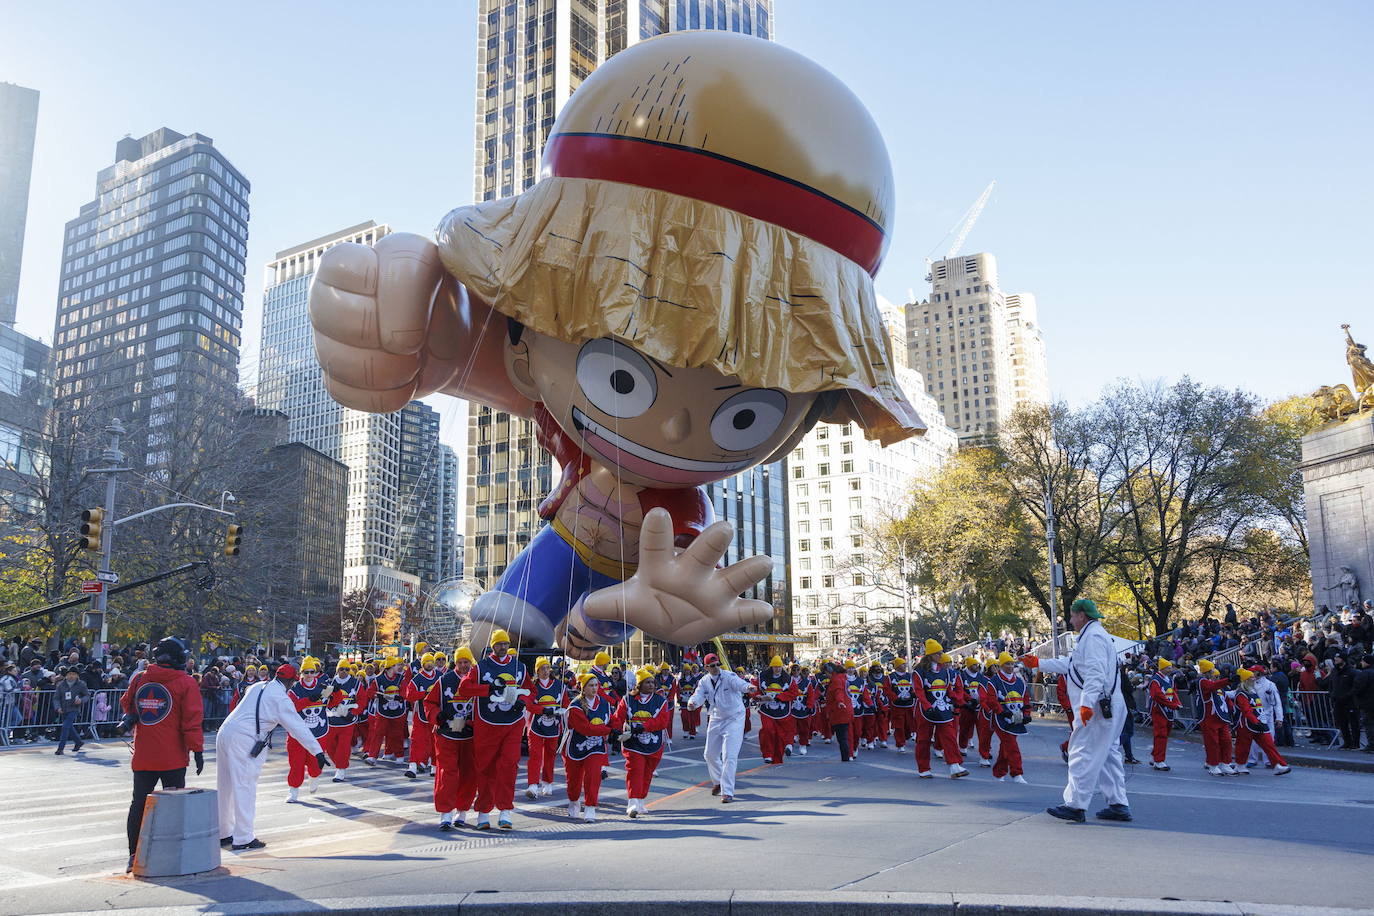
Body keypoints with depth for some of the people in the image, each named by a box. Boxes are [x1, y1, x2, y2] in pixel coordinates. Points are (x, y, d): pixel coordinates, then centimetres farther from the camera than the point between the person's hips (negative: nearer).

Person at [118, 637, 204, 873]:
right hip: (173, 757, -4)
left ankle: (134, 855, 15)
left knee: (139, 804, 12)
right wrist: (197, 750, -8)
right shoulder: (186, 682, -9)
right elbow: (192, 719, -10)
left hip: (142, 756, 4)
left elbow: (126, 704, 18)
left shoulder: (139, 678, 3)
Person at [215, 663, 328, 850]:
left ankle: (224, 834, 26)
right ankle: (243, 838, -2)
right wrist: (318, 751, -10)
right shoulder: (281, 698, -7)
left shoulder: (258, 686, 14)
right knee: (244, 787, -3)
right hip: (243, 739, -8)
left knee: (226, 786, 15)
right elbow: (298, 727, -10)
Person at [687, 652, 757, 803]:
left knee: (729, 756, -13)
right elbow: (699, 695, -13)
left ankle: (727, 792, -4)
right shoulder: (704, 682, -1)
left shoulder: (729, 676, -17)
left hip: (734, 719, -6)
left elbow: (739, 683, -36)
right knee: (710, 754, 15)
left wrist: (748, 687, -59)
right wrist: (692, 702, -37)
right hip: (715, 719, 6)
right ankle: (718, 781, 41)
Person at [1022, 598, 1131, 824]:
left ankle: (1075, 805, -6)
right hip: (1109, 709, 11)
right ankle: (1119, 805, 15)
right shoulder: (1093, 635, 22)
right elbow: (1069, 664, 29)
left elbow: (1095, 673, -24)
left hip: (1096, 708, -11)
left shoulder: (1093, 636, -12)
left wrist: (1086, 703, -29)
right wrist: (1038, 663, 30)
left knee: (1082, 754, -8)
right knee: (1107, 755, 12)